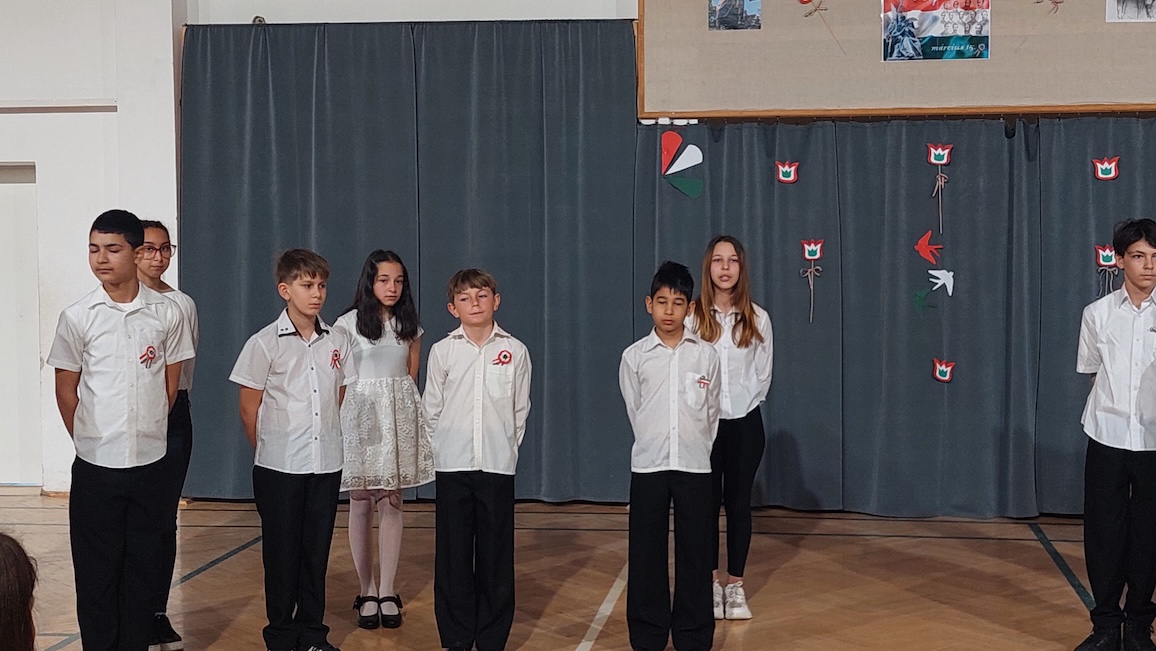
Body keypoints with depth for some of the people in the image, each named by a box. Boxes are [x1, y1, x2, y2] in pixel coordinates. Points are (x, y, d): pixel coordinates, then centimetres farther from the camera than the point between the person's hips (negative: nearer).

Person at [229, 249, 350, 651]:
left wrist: (326, 439, 11)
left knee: (317, 550, 10)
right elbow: (249, 409, -2)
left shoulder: (337, 342, 5)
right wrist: (271, 450, 4)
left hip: (326, 463, 4)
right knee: (281, 553, 5)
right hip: (279, 467, -3)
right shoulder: (265, 343, -6)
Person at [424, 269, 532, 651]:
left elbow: (520, 411, 8)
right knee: (453, 556, 4)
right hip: (452, 466, 0)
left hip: (498, 466, 0)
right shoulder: (442, 351, 3)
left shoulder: (515, 351, 3)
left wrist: (506, 448, 6)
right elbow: (432, 409, 8)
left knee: (496, 558, 3)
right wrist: (446, 449, 6)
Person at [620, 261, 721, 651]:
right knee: (646, 553, 4)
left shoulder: (706, 355, 3)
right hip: (648, 464, 0)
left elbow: (711, 413, 10)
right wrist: (654, 445, 11)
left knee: (695, 553, 4)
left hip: (694, 465, 0)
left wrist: (696, 449, 12)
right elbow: (634, 411, 10)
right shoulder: (634, 356, 1)